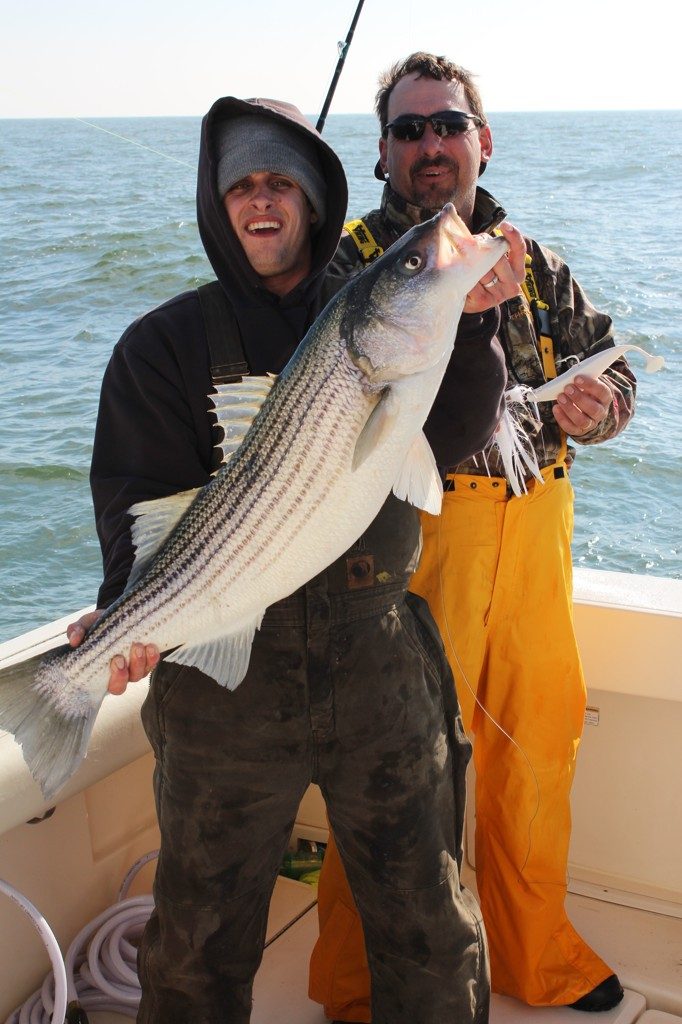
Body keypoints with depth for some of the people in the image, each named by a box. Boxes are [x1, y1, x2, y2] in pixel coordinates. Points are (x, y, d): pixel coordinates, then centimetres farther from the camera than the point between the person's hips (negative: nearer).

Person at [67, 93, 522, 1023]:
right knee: (200, 946, 15)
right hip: (224, 670, -1)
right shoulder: (168, 341, 2)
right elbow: (141, 499, -8)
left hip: (380, 662, 2)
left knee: (432, 931, 14)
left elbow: (458, 437, -5)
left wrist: (474, 321, -19)